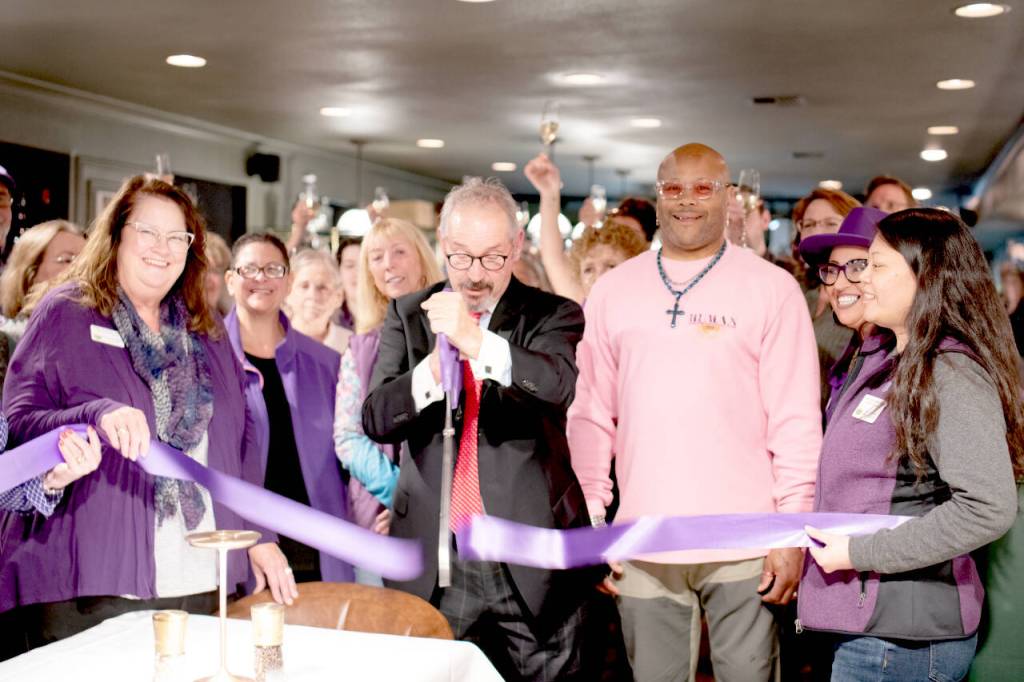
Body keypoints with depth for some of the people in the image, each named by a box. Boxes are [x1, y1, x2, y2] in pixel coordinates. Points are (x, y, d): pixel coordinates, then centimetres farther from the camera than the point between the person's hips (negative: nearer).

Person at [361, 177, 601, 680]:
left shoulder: (551, 315, 1)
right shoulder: (407, 316, 7)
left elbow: (558, 386, -20)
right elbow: (375, 420, -3)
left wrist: (476, 342, -36)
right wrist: (434, 369, -23)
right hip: (432, 559, 2)